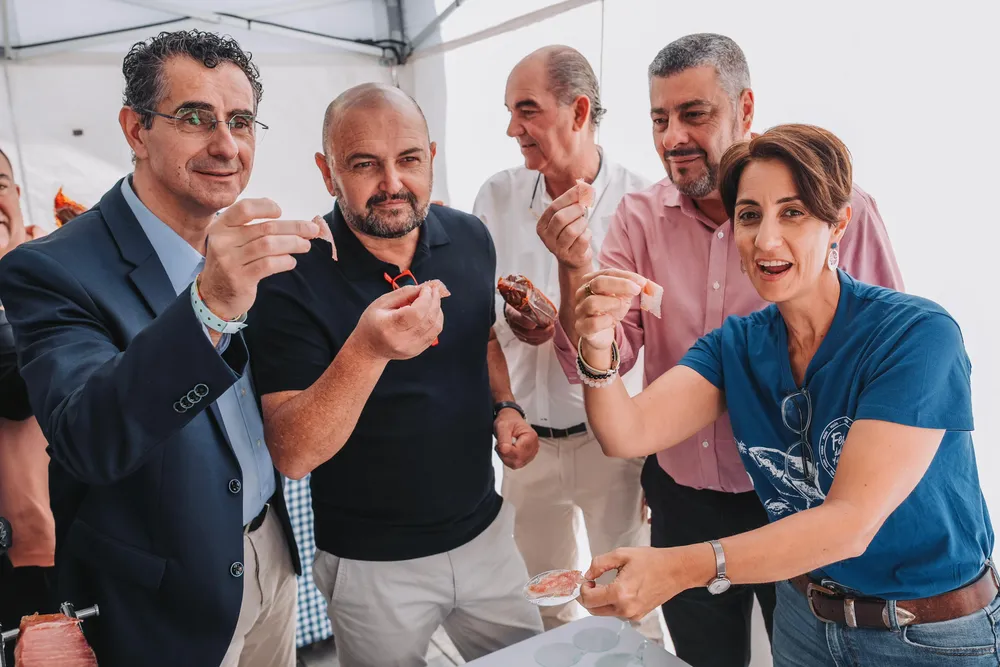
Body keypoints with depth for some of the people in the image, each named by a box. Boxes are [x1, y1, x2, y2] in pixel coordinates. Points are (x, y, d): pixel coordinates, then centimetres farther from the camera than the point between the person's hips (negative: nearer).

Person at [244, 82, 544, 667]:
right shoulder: (293, 279, -20)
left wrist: (504, 408, -3)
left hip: (484, 530, 5)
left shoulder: (470, 239, -5)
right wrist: (367, 350, -41)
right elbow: (293, 455, -25)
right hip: (373, 563, -4)